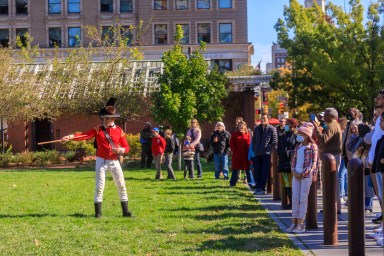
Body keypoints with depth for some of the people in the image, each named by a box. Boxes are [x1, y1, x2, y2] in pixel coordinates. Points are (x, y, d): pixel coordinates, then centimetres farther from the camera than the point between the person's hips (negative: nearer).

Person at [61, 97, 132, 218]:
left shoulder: (119, 131, 0)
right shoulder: (98, 129, -1)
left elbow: (127, 147, 2)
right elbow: (85, 135, -16)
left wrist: (120, 150, -21)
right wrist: (71, 136, -32)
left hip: (114, 162, 1)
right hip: (101, 161, -1)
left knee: (121, 186, 3)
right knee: (99, 187, -3)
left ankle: (125, 211, 12)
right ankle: (98, 212, 7)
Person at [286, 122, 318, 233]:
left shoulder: (312, 146, -4)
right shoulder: (298, 147, 15)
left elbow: (313, 163, -8)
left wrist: (303, 174, -13)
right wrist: (294, 172, -3)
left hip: (306, 176, -6)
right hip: (296, 175, 6)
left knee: (303, 199, -4)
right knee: (295, 198, 4)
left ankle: (300, 225, -1)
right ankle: (294, 223, 9)